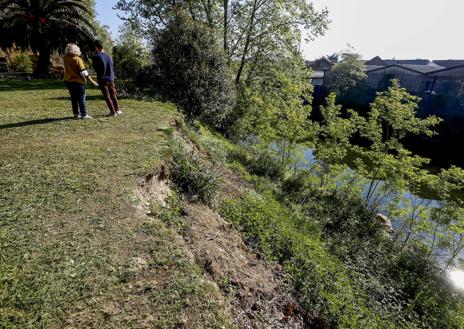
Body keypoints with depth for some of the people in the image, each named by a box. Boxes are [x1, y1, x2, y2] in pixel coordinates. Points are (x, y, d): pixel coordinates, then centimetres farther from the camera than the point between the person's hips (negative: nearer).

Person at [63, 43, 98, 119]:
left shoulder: (65, 58, 2)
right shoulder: (77, 59, -16)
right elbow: (83, 72, -20)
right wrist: (92, 81, -19)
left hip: (68, 81, 6)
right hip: (78, 81, -6)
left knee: (74, 98, 14)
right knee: (81, 98, 0)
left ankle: (76, 114, 19)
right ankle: (84, 114, 1)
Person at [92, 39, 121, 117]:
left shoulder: (96, 56, -12)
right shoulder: (108, 56, 3)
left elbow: (95, 68, -2)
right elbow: (112, 67, 9)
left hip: (102, 79, -5)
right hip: (111, 78, 5)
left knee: (107, 96, 3)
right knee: (113, 95, 16)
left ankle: (113, 112, 2)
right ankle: (117, 109, 20)